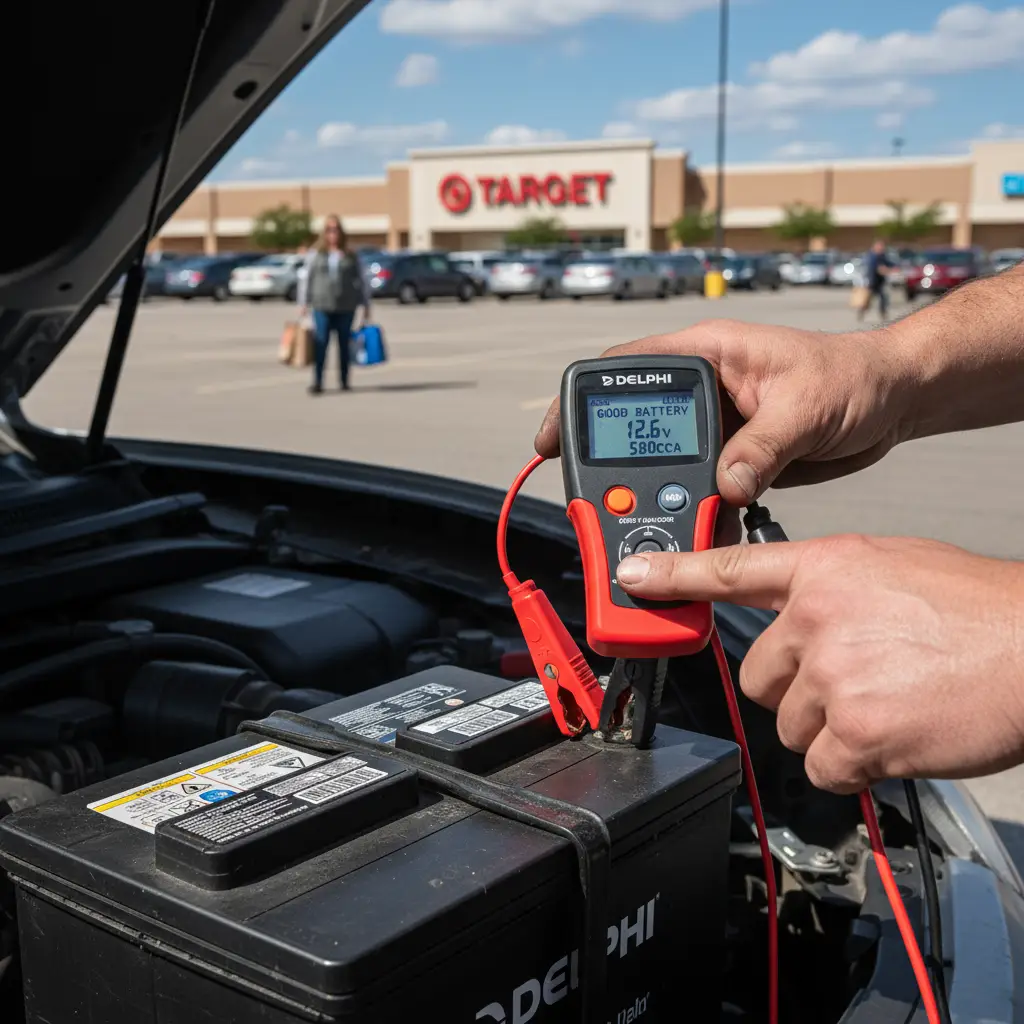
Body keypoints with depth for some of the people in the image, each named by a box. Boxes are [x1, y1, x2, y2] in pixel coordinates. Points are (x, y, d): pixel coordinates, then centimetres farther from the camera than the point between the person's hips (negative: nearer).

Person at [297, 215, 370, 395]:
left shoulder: (349, 256, 7)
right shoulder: (315, 254, 7)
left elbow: (360, 281, 10)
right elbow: (306, 279, 6)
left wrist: (365, 305, 8)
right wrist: (303, 304, 0)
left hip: (346, 307, 1)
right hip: (322, 307, -1)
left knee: (344, 344, 6)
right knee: (321, 344, -7)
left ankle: (344, 382, 14)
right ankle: (317, 382, -6)